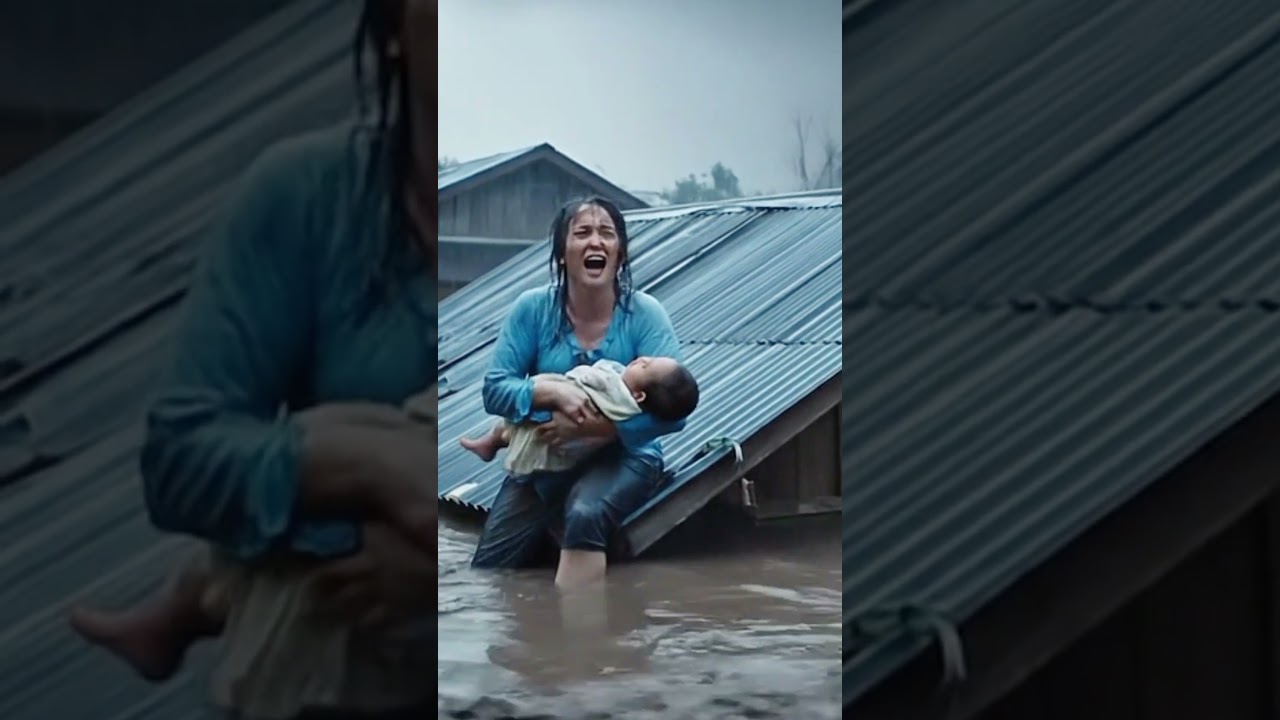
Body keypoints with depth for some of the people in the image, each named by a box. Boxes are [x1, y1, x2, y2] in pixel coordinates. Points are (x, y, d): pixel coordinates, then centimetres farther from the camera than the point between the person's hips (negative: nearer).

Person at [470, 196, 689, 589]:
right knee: (487, 574, -8)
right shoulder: (534, 308, -6)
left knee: (585, 516, -36)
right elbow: (494, 389, -9)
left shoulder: (643, 313, -11)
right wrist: (552, 391, -28)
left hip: (623, 456, -3)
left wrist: (587, 428, -28)